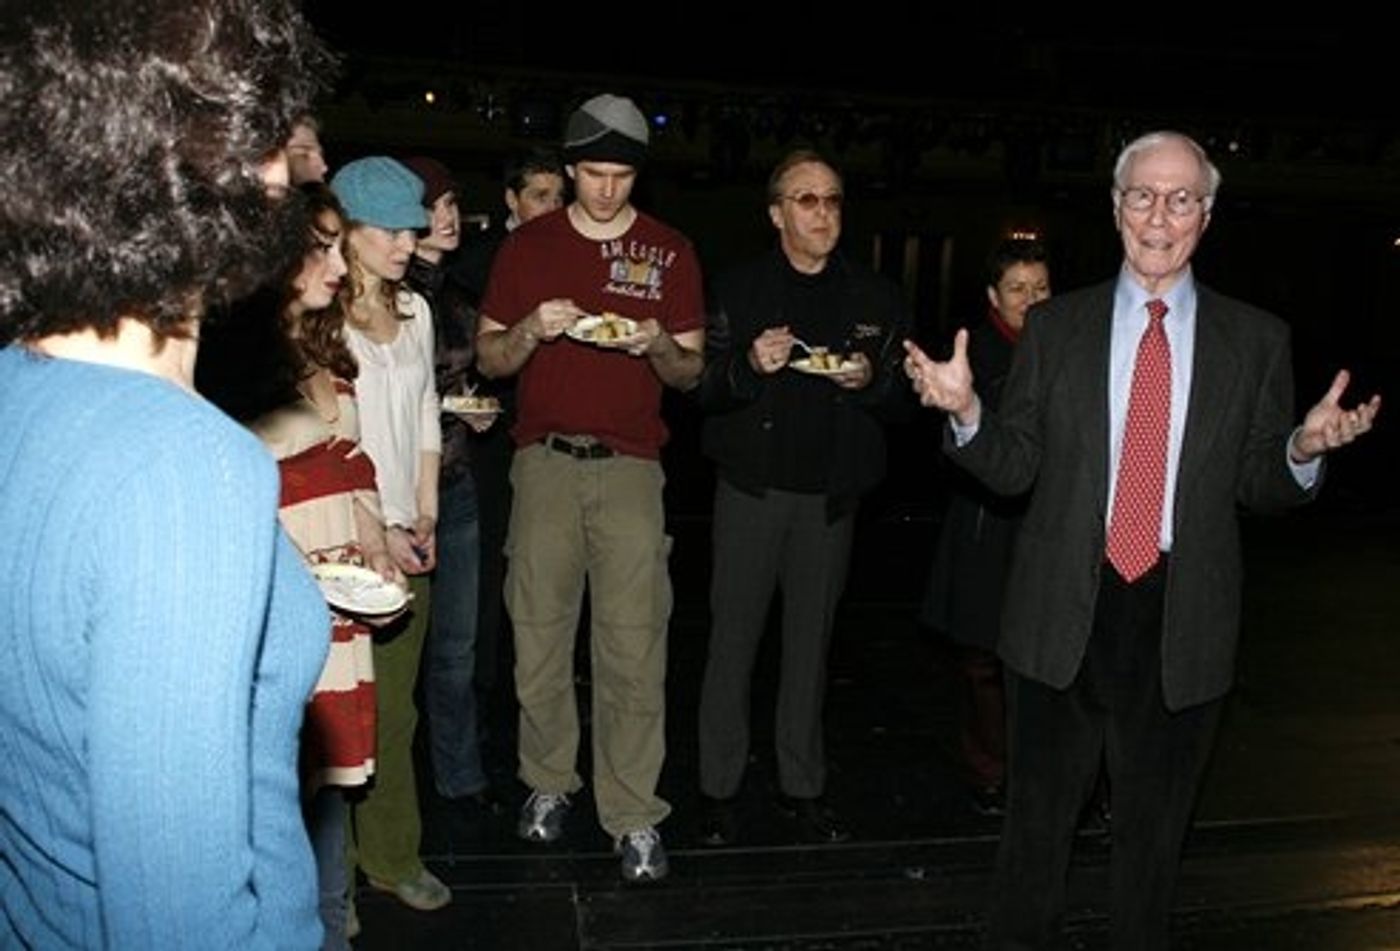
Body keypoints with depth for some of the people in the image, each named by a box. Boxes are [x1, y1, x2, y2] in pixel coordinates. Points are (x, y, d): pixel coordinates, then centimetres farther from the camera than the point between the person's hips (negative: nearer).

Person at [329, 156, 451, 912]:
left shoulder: (414, 310, 11)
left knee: (395, 707, 12)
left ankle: (392, 856, 25)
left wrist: (424, 517, 8)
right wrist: (375, 531, -11)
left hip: (406, 538, 6)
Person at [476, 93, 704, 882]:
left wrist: (660, 345, -13)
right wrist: (532, 329, -11)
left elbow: (692, 372, 9)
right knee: (539, 635, 5)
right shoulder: (528, 246, 9)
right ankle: (549, 782, 25)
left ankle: (634, 815, 6)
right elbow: (490, 359, 10)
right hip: (544, 462, 1)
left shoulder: (671, 252, 7)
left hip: (630, 467, -1)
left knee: (634, 648, -5)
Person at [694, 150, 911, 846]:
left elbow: (903, 391, 10)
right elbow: (702, 389, -1)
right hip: (752, 487, -2)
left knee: (811, 640, 11)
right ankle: (718, 788, 16)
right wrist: (750, 366, -21)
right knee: (734, 637, 3)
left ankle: (802, 786, 24)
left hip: (831, 494, 2)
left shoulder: (875, 298, 7)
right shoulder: (739, 290, 2)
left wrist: (872, 378, -12)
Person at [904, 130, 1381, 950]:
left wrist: (1304, 450, -17)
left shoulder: (1257, 339, 1)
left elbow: (1258, 486, 3)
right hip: (1063, 613, 0)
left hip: (1183, 624, 0)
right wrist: (966, 413, -18)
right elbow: (1014, 467, 0)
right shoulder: (1055, 326, 2)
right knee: (1040, 813, 16)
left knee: (1155, 826, 17)